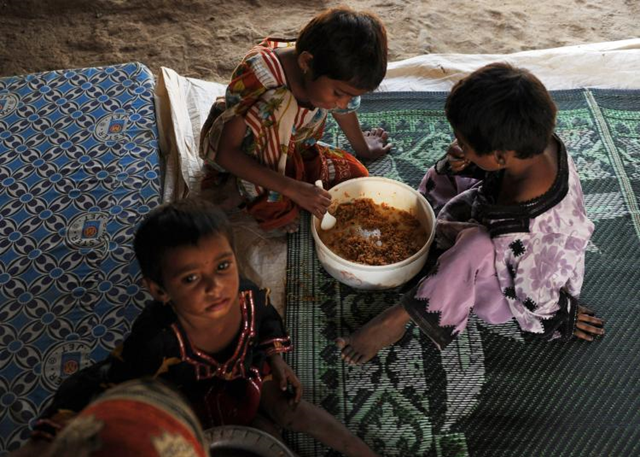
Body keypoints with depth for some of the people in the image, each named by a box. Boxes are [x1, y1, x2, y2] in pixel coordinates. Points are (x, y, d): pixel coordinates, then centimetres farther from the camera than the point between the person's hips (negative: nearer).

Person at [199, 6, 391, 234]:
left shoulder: (335, 74, -19)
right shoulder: (261, 74, -36)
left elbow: (344, 109, 5)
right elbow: (226, 152, -36)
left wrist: (363, 149, 22)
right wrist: (292, 188, -42)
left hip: (289, 149, 7)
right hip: (235, 154, -6)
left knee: (356, 174, -10)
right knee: (281, 104, -33)